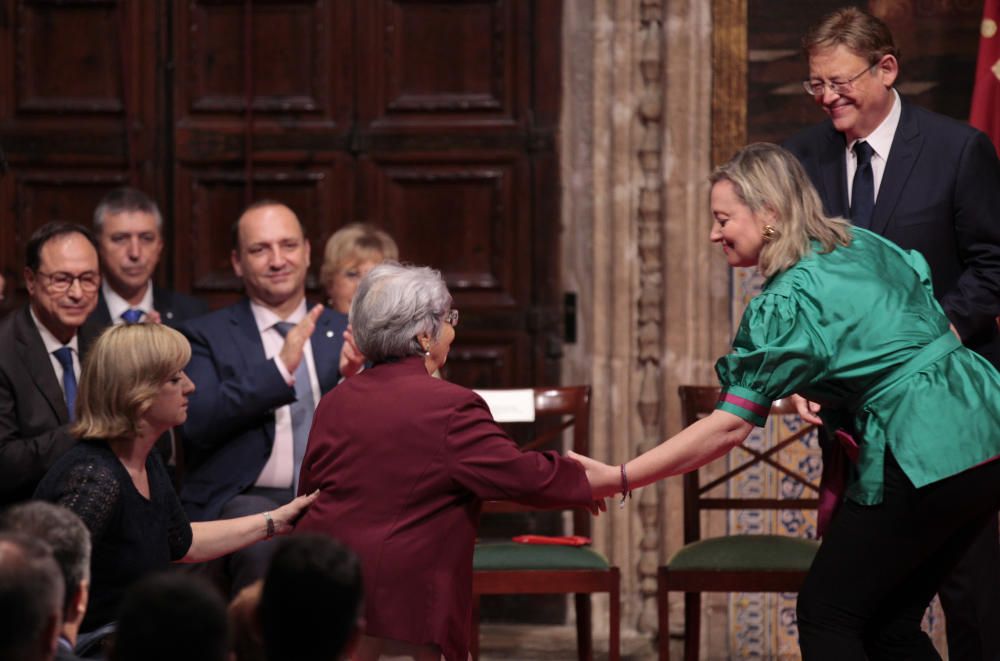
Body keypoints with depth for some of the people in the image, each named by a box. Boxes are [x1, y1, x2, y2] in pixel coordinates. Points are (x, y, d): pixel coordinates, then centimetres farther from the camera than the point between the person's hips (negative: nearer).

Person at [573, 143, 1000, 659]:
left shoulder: (787, 305, -12)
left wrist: (617, 480, -13)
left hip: (922, 462, -9)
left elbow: (728, 427, -16)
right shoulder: (863, 244, 12)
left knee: (825, 617, 2)